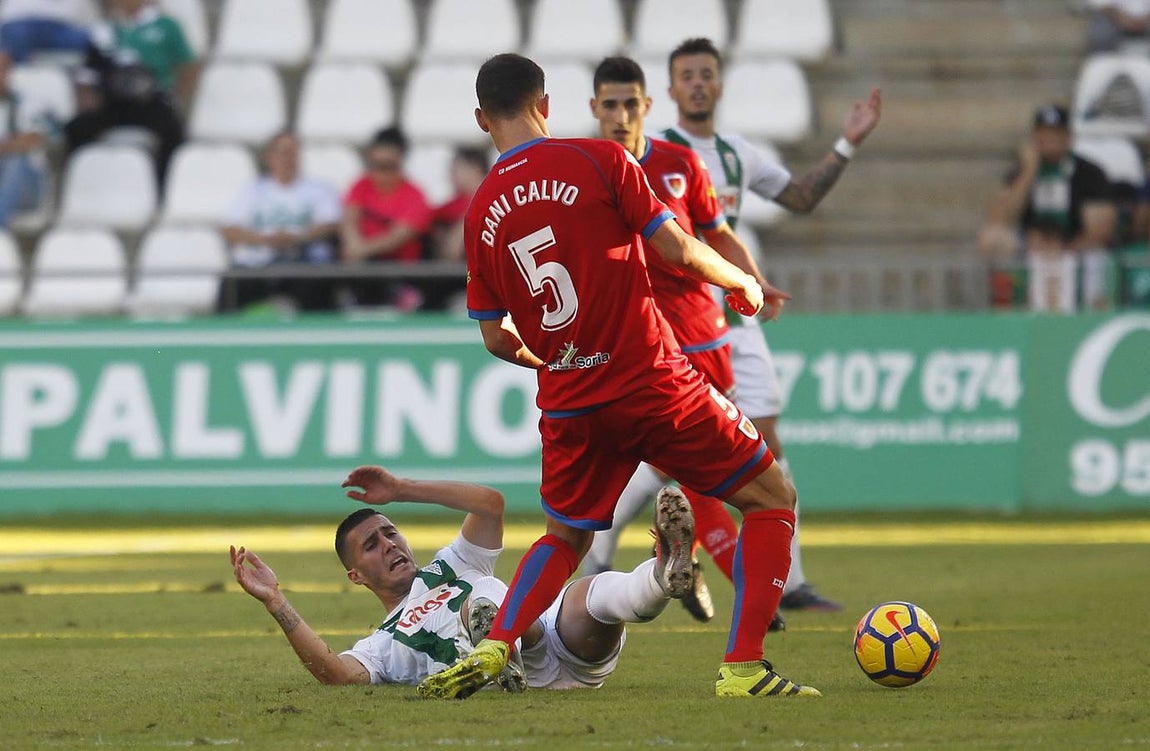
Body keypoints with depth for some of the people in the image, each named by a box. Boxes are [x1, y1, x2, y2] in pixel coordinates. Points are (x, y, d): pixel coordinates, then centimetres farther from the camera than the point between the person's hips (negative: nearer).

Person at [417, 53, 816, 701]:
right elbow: (676, 248, -8)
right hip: (652, 381, -5)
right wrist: (742, 282, 11)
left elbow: (497, 338, 12)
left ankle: (492, 648, 4)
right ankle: (743, 667, -3)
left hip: (568, 403, 5)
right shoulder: (600, 160, -6)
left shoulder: (480, 214, 7)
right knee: (773, 499, 9)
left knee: (565, 538, 27)